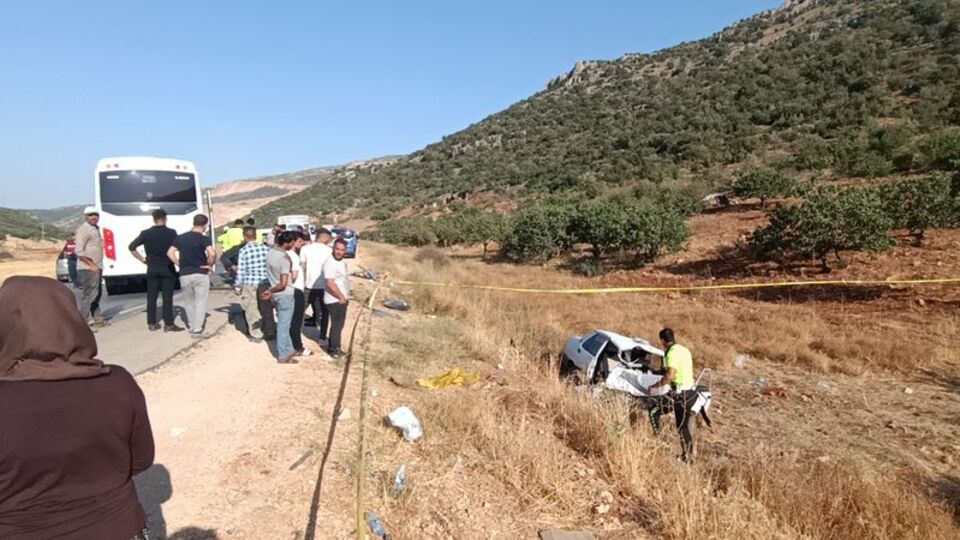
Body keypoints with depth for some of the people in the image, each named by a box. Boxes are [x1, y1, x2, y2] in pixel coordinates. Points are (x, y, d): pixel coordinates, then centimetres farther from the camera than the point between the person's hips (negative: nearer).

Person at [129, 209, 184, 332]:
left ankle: (152, 323, 15)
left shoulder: (146, 233, 0)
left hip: (152, 269, 3)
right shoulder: (171, 233, -7)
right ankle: (168, 324, 1)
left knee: (151, 297, 10)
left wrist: (142, 259, 6)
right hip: (167, 269, -2)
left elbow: (131, 247, 0)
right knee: (167, 297, 0)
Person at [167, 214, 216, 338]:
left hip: (184, 275, 4)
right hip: (200, 274, -4)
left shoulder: (181, 237, 7)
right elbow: (212, 253, -24)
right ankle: (197, 330, 0)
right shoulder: (204, 238, -9)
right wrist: (210, 265, -8)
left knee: (189, 302, 18)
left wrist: (179, 264, 6)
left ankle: (192, 327, 26)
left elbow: (170, 252, 2)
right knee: (200, 302, 3)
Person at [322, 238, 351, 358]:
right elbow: (330, 283, -25)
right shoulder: (330, 263, -20)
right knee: (337, 325, -1)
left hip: (342, 299, 9)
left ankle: (332, 347, 28)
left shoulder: (342, 262, 11)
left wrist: (345, 296, 15)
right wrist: (341, 297, -19)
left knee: (339, 324, 17)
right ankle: (334, 349, 10)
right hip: (335, 300, -9)